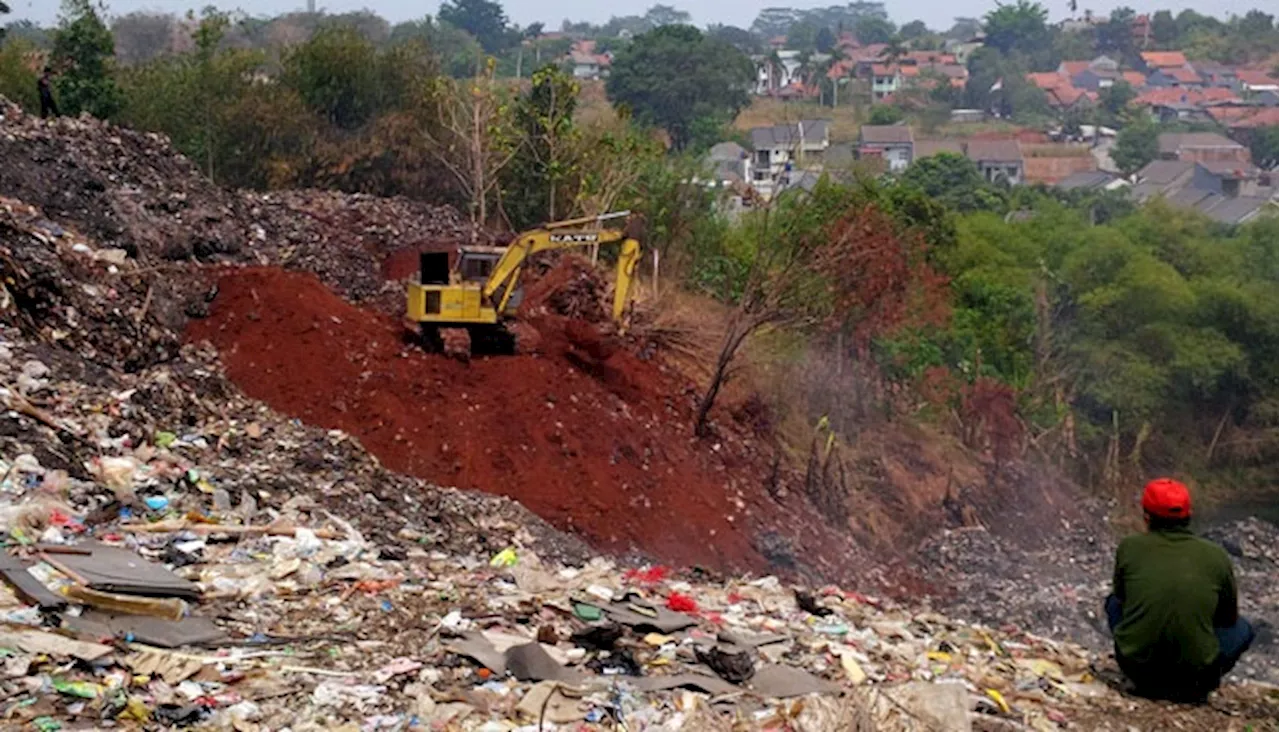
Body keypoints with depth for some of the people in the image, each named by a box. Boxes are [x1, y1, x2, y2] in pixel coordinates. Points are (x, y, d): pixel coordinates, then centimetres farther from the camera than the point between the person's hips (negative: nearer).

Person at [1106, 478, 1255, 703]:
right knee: (1242, 628, 29)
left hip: (1135, 665, 0)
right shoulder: (1217, 556, -1)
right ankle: (1194, 685, 10)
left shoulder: (1129, 547, -1)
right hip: (1194, 671, 0)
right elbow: (1229, 618, 14)